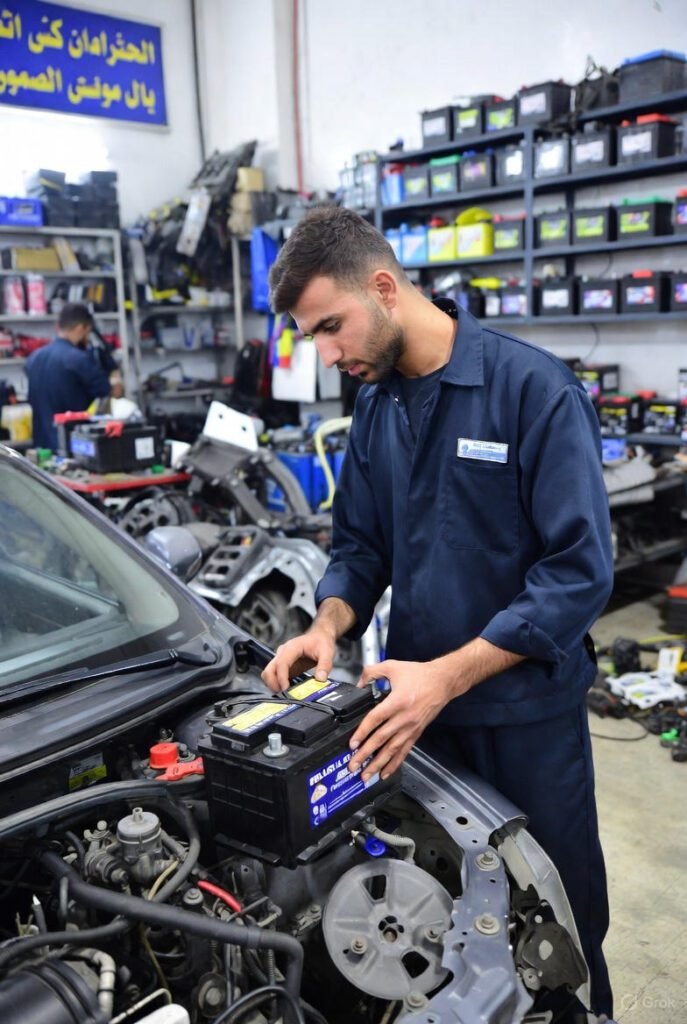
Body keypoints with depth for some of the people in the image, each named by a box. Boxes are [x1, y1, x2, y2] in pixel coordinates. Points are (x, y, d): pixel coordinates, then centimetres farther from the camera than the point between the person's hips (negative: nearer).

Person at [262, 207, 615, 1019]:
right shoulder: (376, 407, 3)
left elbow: (580, 571, -21)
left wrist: (447, 675, -25)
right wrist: (330, 624, -11)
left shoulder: (535, 388, -17)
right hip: (419, 705, 5)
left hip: (526, 708, -4)